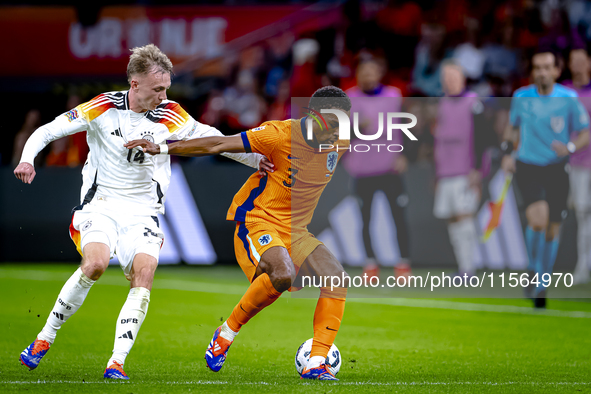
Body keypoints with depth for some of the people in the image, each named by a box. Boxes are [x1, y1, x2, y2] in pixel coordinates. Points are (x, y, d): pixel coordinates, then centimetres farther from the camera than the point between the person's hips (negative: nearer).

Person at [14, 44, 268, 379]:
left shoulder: (170, 116, -2)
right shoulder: (104, 107, -6)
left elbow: (213, 140, 1)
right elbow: (48, 131, -1)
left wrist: (258, 160, -8)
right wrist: (27, 159, -17)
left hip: (143, 212, 2)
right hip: (101, 203, -2)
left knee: (144, 273, -22)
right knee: (96, 264, -28)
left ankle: (117, 362, -21)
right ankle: (45, 338, -11)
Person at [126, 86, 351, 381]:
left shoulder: (339, 143, -2)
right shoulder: (281, 135, -19)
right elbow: (218, 145, -16)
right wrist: (162, 148, -17)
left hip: (295, 231, 7)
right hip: (256, 221, -6)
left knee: (337, 277, -15)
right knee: (282, 273, -34)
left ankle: (316, 364, -13)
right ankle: (227, 332, -12)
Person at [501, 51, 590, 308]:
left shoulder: (569, 99, -4)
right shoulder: (521, 97, 1)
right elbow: (512, 127, 18)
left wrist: (570, 147, -20)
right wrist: (507, 153, 3)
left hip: (557, 169, 1)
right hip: (527, 167, -1)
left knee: (552, 230, 6)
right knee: (537, 219, -24)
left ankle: (541, 284, 25)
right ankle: (533, 271, -2)